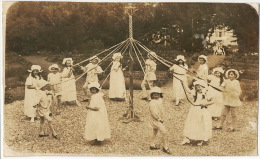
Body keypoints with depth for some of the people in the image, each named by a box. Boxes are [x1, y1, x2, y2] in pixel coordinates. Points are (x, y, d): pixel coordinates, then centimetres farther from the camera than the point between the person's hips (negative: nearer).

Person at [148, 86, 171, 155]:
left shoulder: (159, 101, 6)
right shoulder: (152, 103, -21)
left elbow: (161, 110, 12)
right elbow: (154, 113, -23)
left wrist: (162, 118, 2)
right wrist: (159, 119, -16)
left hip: (159, 120, 9)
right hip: (155, 120, -9)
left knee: (155, 132, 22)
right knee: (164, 132, -13)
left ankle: (152, 145, 38)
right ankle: (165, 147, -4)